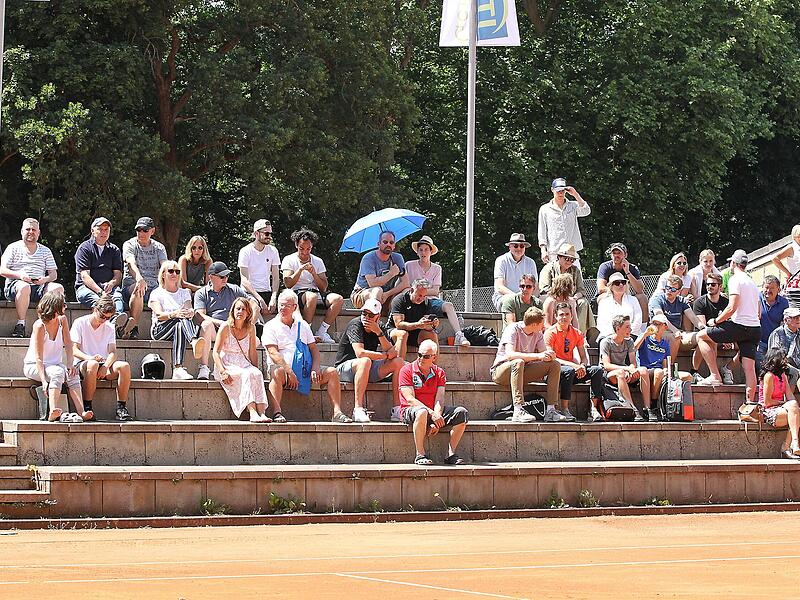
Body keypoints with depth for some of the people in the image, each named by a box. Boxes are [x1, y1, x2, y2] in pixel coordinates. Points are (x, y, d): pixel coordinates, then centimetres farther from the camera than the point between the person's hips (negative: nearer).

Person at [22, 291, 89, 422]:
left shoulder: (62, 320, 1)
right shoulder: (40, 326, -19)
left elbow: (68, 345, -2)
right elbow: (38, 358, -24)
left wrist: (70, 365, -19)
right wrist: (44, 381, -35)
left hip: (55, 364, 6)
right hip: (34, 366, -6)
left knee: (73, 375, -26)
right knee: (57, 372, -36)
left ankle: (81, 412, -39)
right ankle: (53, 412, -48)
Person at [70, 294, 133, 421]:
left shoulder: (109, 328, 14)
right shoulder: (80, 323, 1)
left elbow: (112, 352, 4)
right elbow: (74, 350, -7)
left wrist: (106, 366, -18)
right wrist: (90, 358, -28)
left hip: (104, 365, 4)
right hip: (82, 364, -4)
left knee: (124, 366, -27)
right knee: (92, 365, -41)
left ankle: (121, 408, -24)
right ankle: (87, 408, -36)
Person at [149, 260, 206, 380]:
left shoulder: (184, 293, 25)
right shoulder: (157, 293, 13)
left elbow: (190, 311, 4)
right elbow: (159, 315, -7)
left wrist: (190, 312, -24)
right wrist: (174, 314, -29)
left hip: (181, 325, 3)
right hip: (160, 329, -3)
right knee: (182, 319, -35)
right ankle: (194, 342, -67)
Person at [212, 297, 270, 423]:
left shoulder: (250, 328, 9)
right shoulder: (226, 327, -4)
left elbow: (252, 352, 15)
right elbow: (216, 352, -6)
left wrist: (256, 369, 0)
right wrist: (223, 372, -18)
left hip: (244, 365, 4)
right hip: (227, 365, -4)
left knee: (257, 374, -29)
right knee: (246, 375, -34)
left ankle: (261, 412, -42)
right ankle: (253, 413, -45)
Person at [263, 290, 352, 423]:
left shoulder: (302, 325, 20)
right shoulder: (271, 326, 5)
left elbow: (314, 349, 15)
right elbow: (273, 353, -8)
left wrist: (315, 369, -5)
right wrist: (289, 372, -20)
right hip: (283, 368, -5)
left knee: (332, 372, -14)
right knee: (278, 372, -39)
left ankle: (337, 412, -21)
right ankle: (276, 413, -49)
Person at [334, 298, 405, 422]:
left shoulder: (380, 328, 3)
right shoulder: (355, 325, -16)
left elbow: (393, 353, -9)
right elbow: (360, 353, -29)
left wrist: (379, 333, -20)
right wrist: (385, 355, -18)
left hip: (368, 370, 7)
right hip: (345, 368, -6)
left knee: (398, 362, -9)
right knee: (365, 361, -37)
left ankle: (397, 408, -14)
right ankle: (358, 410, -42)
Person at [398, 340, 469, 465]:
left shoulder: (439, 372, 9)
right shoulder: (407, 370, -5)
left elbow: (439, 399, -2)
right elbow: (410, 399, -14)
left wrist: (436, 422, -20)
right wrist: (432, 414, -25)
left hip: (433, 411, 5)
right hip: (410, 411, -5)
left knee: (462, 413, -14)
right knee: (422, 412, -41)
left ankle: (451, 454, -15)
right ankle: (420, 455, -33)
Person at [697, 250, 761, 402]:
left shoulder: (735, 280, -5)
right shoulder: (752, 283, 24)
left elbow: (732, 307, -15)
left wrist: (716, 321, -2)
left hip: (740, 326, -8)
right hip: (755, 328, 8)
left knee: (701, 336, 5)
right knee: (749, 368, 4)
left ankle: (715, 376, -2)